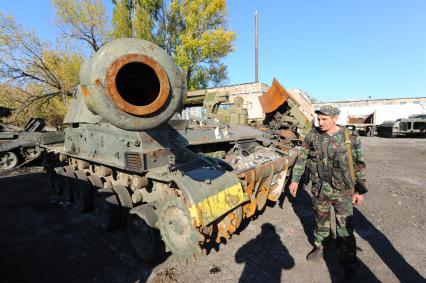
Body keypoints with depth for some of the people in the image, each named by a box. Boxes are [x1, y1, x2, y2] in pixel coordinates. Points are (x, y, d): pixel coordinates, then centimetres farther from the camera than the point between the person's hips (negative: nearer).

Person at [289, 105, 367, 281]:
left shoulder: (350, 138, -9)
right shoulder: (312, 136, -4)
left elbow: (359, 165, -2)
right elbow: (301, 159, 2)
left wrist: (360, 190, 0)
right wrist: (295, 180, 2)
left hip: (342, 191, -2)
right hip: (319, 190, 2)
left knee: (345, 228, 5)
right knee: (321, 221, 19)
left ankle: (349, 262, 26)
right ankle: (319, 246, 42)